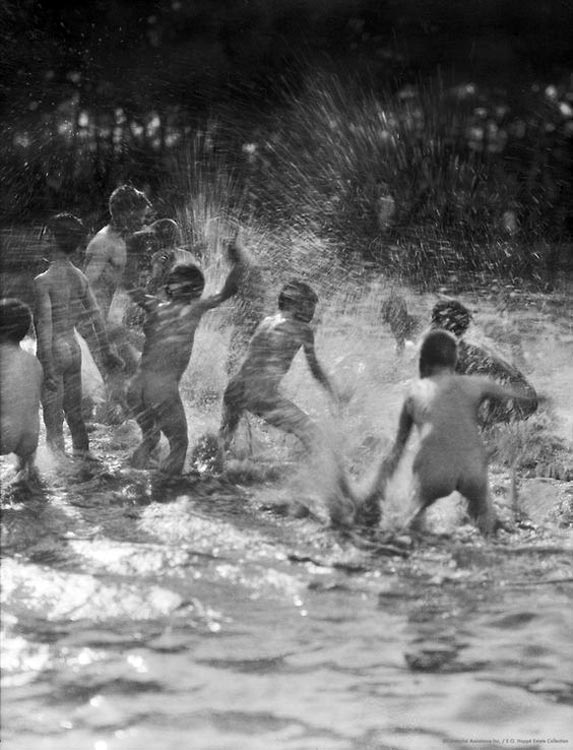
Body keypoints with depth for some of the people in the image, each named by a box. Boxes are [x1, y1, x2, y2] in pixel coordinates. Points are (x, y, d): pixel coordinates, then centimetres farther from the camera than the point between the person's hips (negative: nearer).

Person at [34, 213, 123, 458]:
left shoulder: (43, 281, -18)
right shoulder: (80, 277, 2)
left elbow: (44, 326, -21)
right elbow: (96, 316, 7)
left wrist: (47, 368, -20)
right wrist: (106, 351, 16)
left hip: (52, 351, -7)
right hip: (73, 347, 7)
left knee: (53, 420, 1)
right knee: (74, 412, 18)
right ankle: (84, 455, 25)